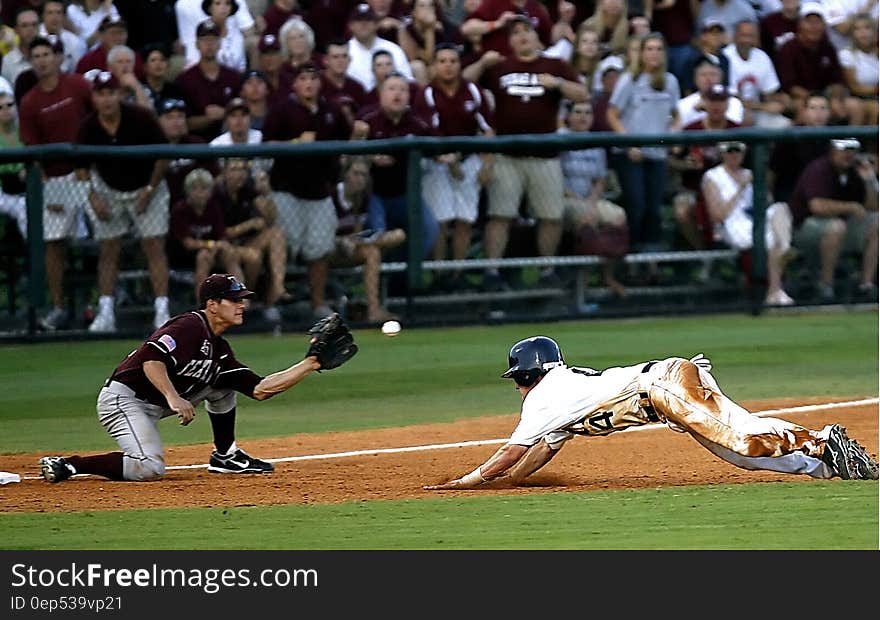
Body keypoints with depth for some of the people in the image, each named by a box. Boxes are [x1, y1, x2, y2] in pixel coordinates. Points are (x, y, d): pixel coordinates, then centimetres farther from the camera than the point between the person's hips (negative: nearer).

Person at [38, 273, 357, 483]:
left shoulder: (219, 349, 13)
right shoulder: (189, 327, -16)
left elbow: (260, 389, 9)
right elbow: (150, 358, -30)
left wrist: (310, 364, 6)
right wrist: (174, 398, -39)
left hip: (158, 404, 10)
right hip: (123, 398, -10)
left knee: (224, 382, 12)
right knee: (149, 469, -29)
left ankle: (226, 456, 19)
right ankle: (67, 465, -19)